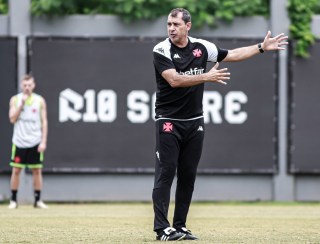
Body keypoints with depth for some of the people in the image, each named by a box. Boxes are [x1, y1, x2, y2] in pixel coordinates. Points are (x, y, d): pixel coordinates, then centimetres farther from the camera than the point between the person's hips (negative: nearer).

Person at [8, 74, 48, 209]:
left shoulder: (40, 100, 2)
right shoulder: (15, 99, 2)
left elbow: (44, 122, 3)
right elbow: (12, 119, -6)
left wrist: (43, 142, -5)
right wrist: (22, 103, -14)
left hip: (35, 142, 0)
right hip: (19, 141, 0)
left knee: (37, 170, 2)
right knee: (16, 170, 0)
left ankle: (37, 200, 9)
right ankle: (13, 200, 7)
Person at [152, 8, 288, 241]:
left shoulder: (202, 47, 5)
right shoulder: (162, 51, -9)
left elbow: (232, 55, 17)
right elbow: (174, 80, -21)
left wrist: (262, 47, 14)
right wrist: (206, 77, -27)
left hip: (194, 122, 5)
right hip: (169, 122, -5)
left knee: (188, 175, 6)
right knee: (165, 172, -8)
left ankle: (180, 226, 12)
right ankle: (162, 228, -10)